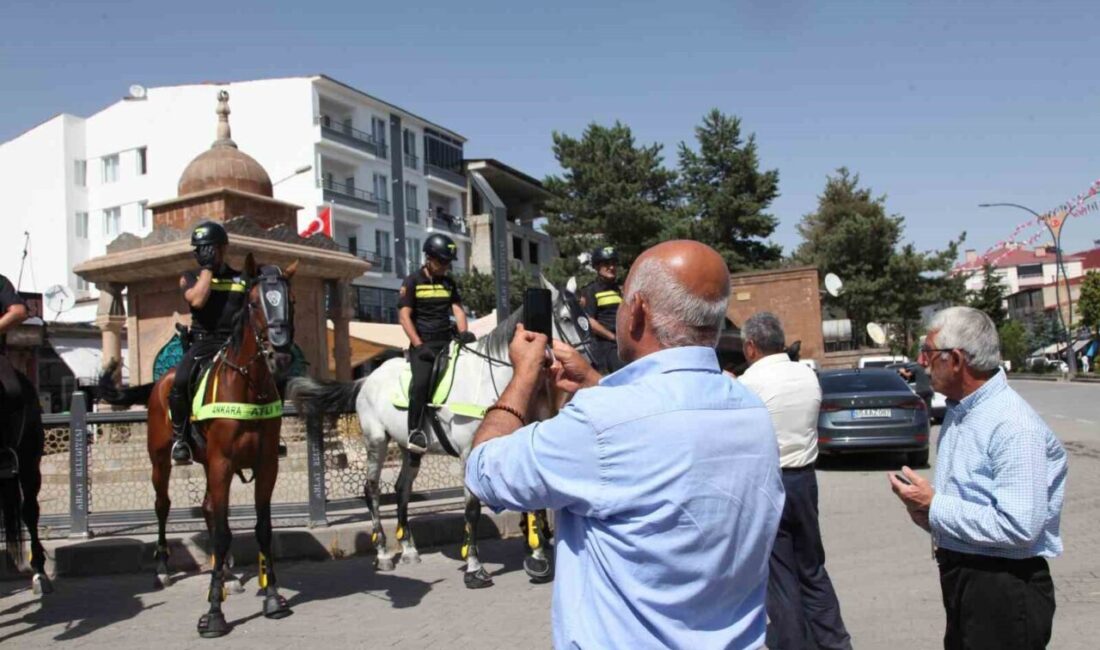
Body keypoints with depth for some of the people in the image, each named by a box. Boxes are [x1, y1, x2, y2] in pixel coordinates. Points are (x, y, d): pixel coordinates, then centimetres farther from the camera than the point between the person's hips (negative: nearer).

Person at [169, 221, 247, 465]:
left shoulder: (242, 279, 17)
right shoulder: (190, 278, 13)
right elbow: (197, 300, -8)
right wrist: (207, 269, -3)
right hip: (202, 342, -1)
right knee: (180, 382, -28)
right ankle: (179, 436, -7)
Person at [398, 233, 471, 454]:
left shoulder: (449, 282, 14)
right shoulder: (412, 282, 0)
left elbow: (457, 309, 12)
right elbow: (404, 316, -6)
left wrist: (463, 332, -9)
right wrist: (419, 345, -15)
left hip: (447, 341, 5)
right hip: (423, 343, -5)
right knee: (421, 381, -26)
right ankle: (416, 431, -15)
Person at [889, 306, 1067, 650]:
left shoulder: (1014, 427, -22)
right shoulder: (957, 410, 8)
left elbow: (1018, 527, -29)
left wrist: (933, 506, -21)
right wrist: (925, 509, -1)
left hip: (1004, 587, -9)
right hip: (959, 573, 9)